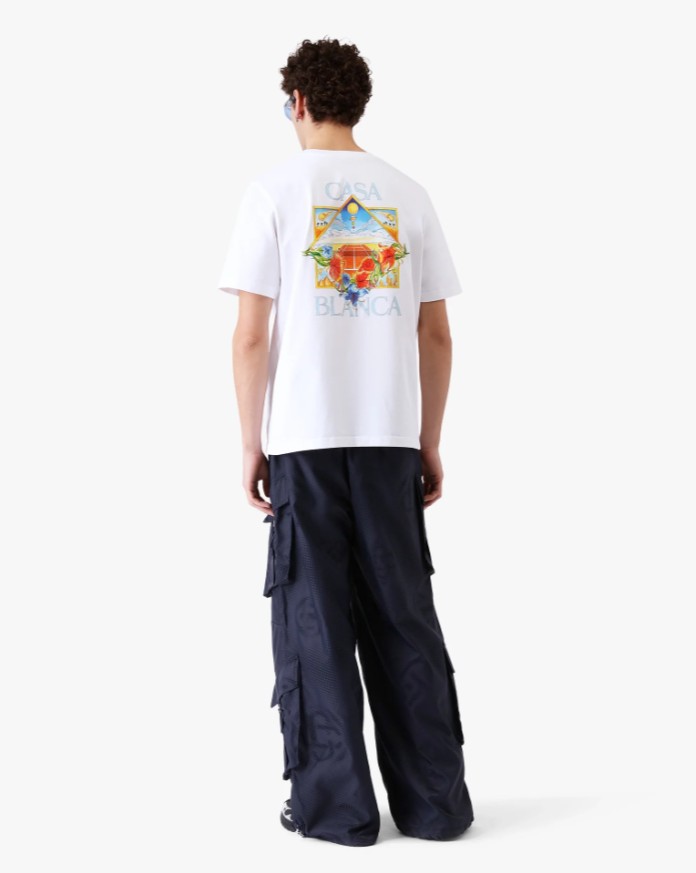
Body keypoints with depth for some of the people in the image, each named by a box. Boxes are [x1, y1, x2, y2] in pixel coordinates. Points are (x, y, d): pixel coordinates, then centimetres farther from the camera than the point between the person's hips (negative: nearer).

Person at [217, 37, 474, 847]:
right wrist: (430, 443, 14)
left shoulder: (275, 187, -1)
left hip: (304, 435, -3)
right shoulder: (407, 194, 9)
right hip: (391, 437, 3)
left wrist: (251, 443, 1)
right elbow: (436, 335, 7)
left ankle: (334, 803, 9)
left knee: (314, 621, 5)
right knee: (403, 618, 9)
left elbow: (250, 334, -6)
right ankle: (433, 800, 14)